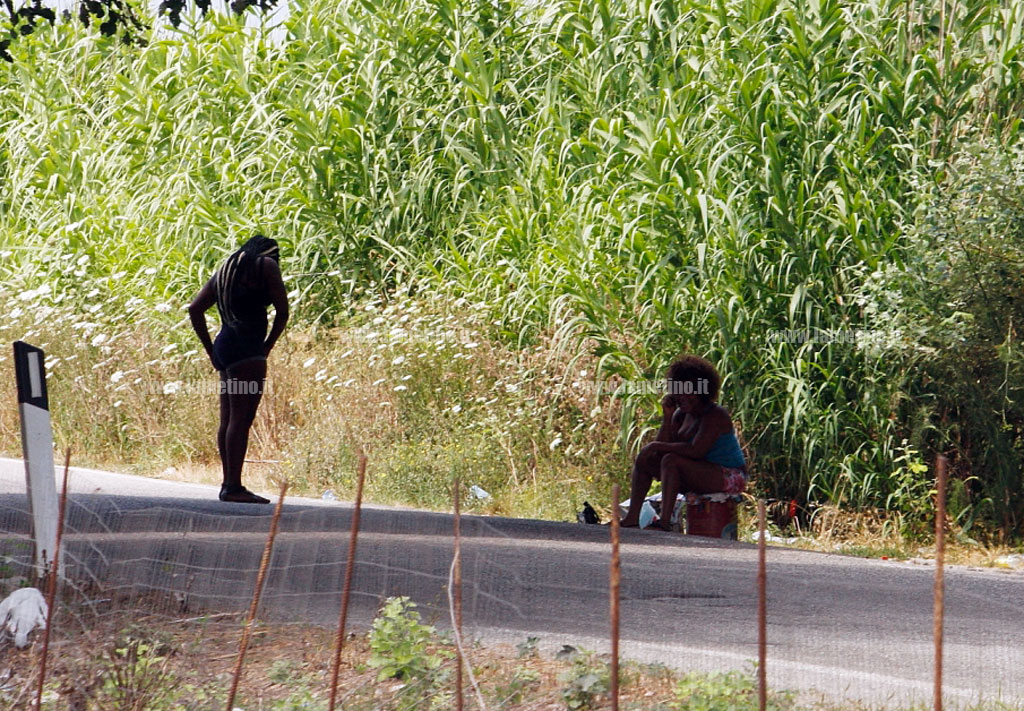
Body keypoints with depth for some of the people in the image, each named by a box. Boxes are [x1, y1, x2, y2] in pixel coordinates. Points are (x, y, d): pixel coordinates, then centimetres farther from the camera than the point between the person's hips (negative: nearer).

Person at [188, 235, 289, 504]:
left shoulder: (227, 269, 22)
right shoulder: (266, 265, 2)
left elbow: (195, 308, 17)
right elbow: (282, 310, -5)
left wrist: (211, 351, 15)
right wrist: (268, 345, 5)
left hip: (224, 347, 8)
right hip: (246, 348, -8)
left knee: (228, 419, 9)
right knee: (242, 418, -11)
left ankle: (228, 484, 11)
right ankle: (234, 486, -16)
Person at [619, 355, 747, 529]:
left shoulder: (715, 415, -18)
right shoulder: (682, 415, 8)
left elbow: (695, 451, -29)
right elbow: (664, 446, 2)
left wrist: (657, 446, -22)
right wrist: (667, 417, -9)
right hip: (699, 476, 9)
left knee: (671, 460, -30)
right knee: (645, 458, 3)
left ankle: (664, 521, -36)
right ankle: (632, 518, -7)